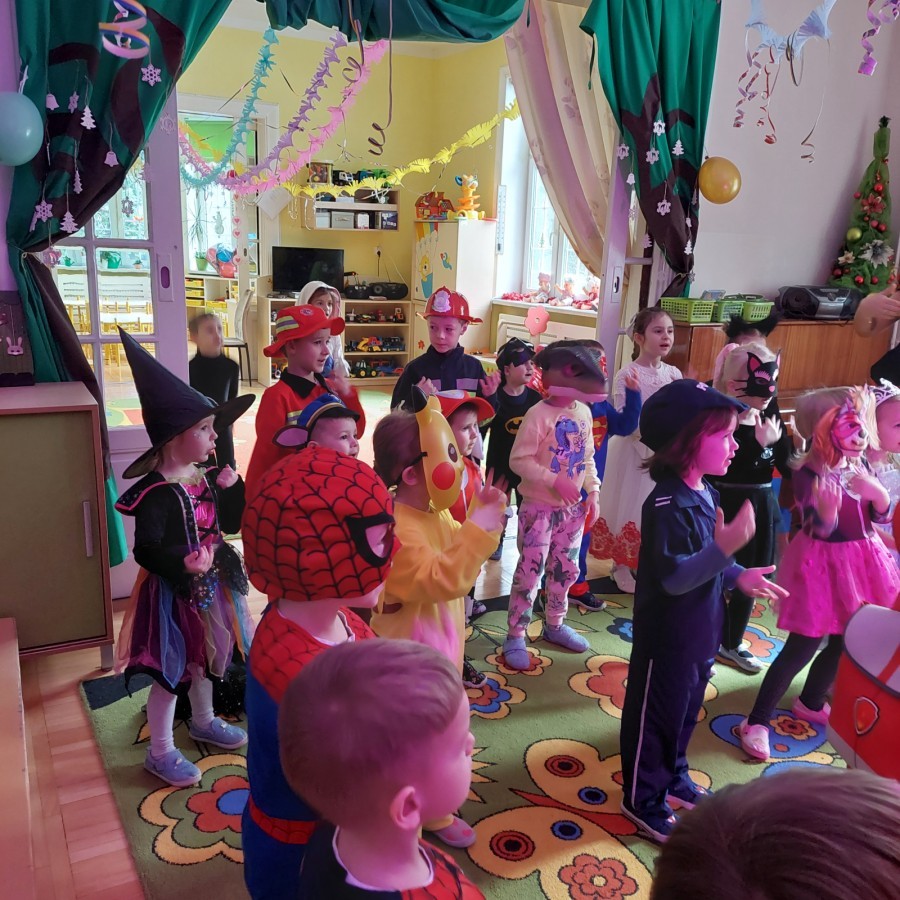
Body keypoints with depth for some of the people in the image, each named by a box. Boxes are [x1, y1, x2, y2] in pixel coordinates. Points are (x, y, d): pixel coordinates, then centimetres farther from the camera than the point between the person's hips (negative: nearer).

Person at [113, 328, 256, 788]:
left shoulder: (207, 477, 1)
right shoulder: (155, 491, -23)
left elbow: (231, 523, 7)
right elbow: (146, 549, -28)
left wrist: (231, 488, -9)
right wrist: (183, 562, -43)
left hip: (211, 584, 8)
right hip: (173, 592, -8)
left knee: (205, 657, 25)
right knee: (170, 670, 6)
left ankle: (203, 722, 49)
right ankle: (160, 752, 25)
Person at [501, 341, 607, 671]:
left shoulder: (584, 412, 4)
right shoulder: (539, 414, -18)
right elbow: (518, 460, -19)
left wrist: (593, 493, 6)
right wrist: (555, 481, -23)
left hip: (572, 507, 7)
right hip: (539, 507, -7)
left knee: (566, 569, 16)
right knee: (530, 571, -3)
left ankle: (554, 625, 35)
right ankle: (515, 636, 9)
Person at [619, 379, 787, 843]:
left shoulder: (705, 493, 3)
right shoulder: (668, 504, -27)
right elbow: (674, 577, -32)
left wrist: (737, 576, 2)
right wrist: (725, 548, -43)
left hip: (699, 634, 9)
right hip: (667, 640, -9)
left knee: (685, 711, 25)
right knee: (654, 718, 9)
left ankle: (671, 776, 46)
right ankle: (642, 798, 28)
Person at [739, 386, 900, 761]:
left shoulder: (860, 467, 1)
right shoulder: (808, 474, -20)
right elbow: (821, 529, -24)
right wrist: (828, 510, -47)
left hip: (858, 562, 8)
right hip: (823, 565, -8)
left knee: (844, 642, 19)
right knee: (802, 646, -6)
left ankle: (811, 702, 42)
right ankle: (757, 721, 4)